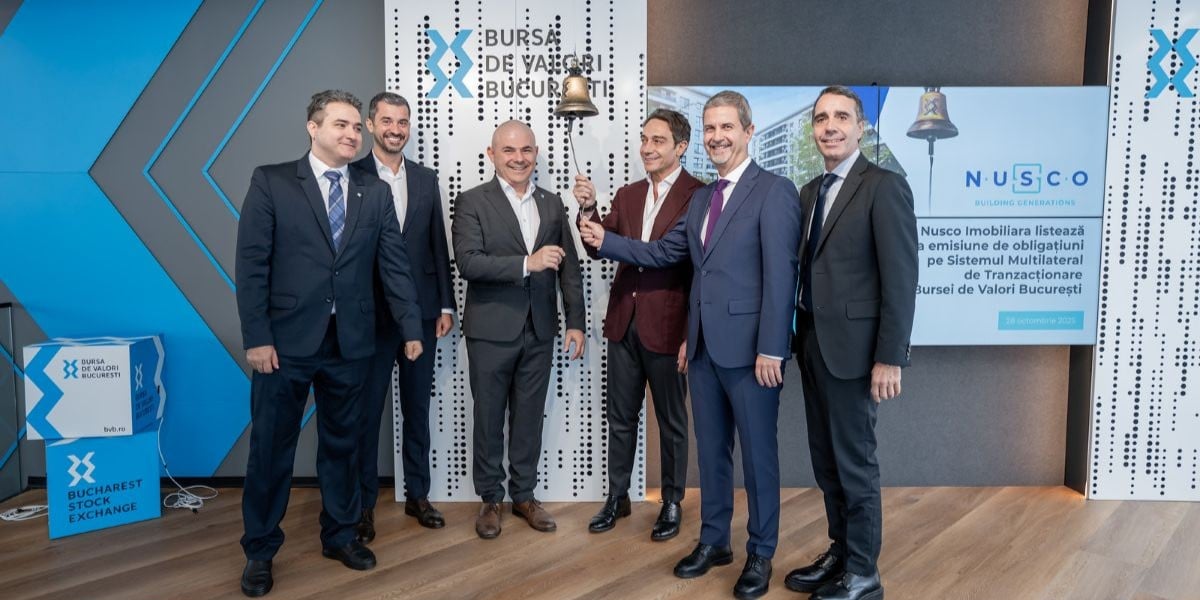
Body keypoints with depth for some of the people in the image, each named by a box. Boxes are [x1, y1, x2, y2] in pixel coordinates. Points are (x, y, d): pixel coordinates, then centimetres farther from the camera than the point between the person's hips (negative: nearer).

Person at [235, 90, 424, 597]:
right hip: (286, 340, -3)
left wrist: (411, 328, 2)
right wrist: (256, 337, -11)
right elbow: (251, 264, -6)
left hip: (349, 343, 3)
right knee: (271, 447, 7)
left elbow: (394, 265, 7)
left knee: (342, 443, 14)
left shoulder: (375, 194, 8)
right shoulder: (271, 182, -2)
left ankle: (339, 535, 31)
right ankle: (259, 550, 23)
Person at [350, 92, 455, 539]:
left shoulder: (427, 180, 9)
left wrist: (446, 305, 5)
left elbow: (438, 247, 9)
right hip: (371, 315, -4)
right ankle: (364, 503, 20)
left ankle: (417, 494, 26)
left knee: (418, 409, 13)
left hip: (421, 313, 4)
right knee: (367, 411, 6)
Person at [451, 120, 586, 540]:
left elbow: (569, 268, 8)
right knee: (489, 419, 9)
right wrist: (527, 263, -26)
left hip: (539, 331, 3)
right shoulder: (472, 202, -5)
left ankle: (524, 495, 28)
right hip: (491, 330, -3)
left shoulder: (552, 204, 8)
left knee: (529, 418, 13)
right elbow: (468, 262, -18)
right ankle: (490, 499, 25)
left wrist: (575, 322, 2)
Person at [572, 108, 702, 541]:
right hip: (624, 322, 6)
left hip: (667, 326, -6)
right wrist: (588, 209, -13)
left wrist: (692, 335, -16)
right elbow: (599, 249, 4)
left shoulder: (699, 196, -11)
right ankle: (617, 497, 32)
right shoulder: (627, 195, 9)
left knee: (671, 421, 11)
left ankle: (672, 502, 28)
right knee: (620, 417, 16)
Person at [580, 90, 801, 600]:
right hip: (703, 346, 7)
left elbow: (781, 275, -15)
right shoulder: (701, 198, 15)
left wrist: (771, 350, -19)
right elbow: (664, 252, 15)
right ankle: (713, 540, 31)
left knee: (758, 452, 6)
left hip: (748, 347, -7)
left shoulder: (774, 191, -10)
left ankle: (760, 554, 22)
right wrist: (606, 242, 4)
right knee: (710, 449, 16)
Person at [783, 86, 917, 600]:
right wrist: (799, 337, 10)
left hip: (851, 346, -7)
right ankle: (839, 552, 31)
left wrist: (890, 358, -17)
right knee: (825, 459, 15)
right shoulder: (810, 192, 13)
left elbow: (901, 279, -14)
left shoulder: (884, 187, -10)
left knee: (854, 461, 3)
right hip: (812, 343, 7)